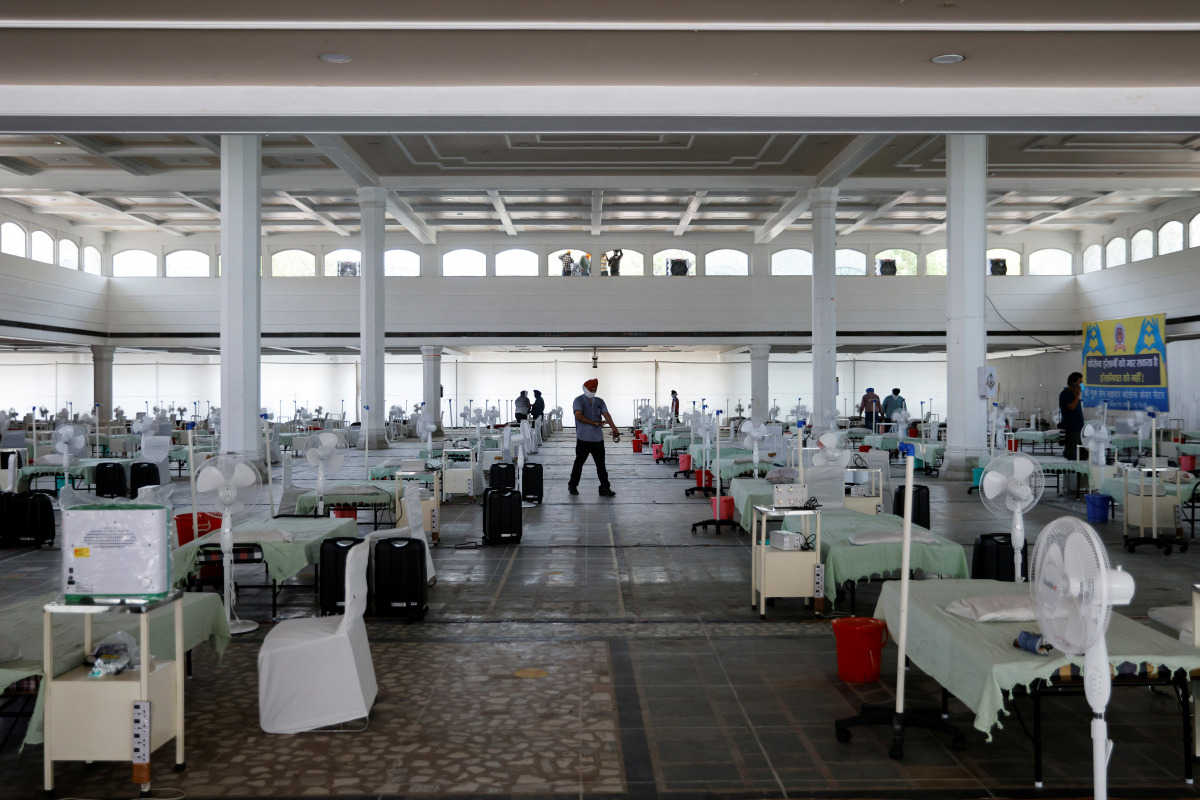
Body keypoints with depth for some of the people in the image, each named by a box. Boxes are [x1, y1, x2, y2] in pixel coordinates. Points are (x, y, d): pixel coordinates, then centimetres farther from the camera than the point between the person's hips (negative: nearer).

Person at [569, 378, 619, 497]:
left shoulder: (599, 402, 11)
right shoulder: (579, 401, -2)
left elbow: (606, 415, -3)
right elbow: (579, 416, -15)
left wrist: (613, 427, -20)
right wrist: (595, 423, -16)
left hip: (598, 439, 4)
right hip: (583, 439, -3)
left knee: (601, 465, 3)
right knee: (579, 463, 7)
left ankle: (605, 488, 6)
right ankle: (572, 485, 21)